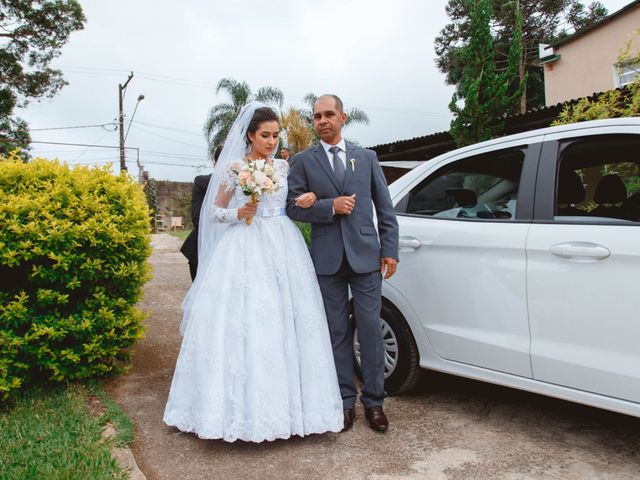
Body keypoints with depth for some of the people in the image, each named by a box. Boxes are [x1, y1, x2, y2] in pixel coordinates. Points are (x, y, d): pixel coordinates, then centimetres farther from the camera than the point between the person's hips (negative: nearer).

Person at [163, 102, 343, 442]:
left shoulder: (283, 167, 12)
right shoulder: (233, 168, 2)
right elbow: (214, 211, 6)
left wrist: (306, 201, -2)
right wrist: (238, 214, -12)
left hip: (283, 249, 4)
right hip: (246, 251, -3)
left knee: (284, 323, 2)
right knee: (244, 325, -6)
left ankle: (285, 403, 14)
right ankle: (245, 408, 5)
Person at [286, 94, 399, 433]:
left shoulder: (367, 158, 10)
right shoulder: (303, 161, 7)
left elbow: (385, 208, 9)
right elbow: (293, 207, -1)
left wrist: (390, 250, 2)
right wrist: (330, 206, -13)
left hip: (366, 254, 1)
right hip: (327, 259, 0)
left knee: (370, 329, 2)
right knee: (337, 332, 7)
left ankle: (373, 401, 17)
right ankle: (345, 401, 20)